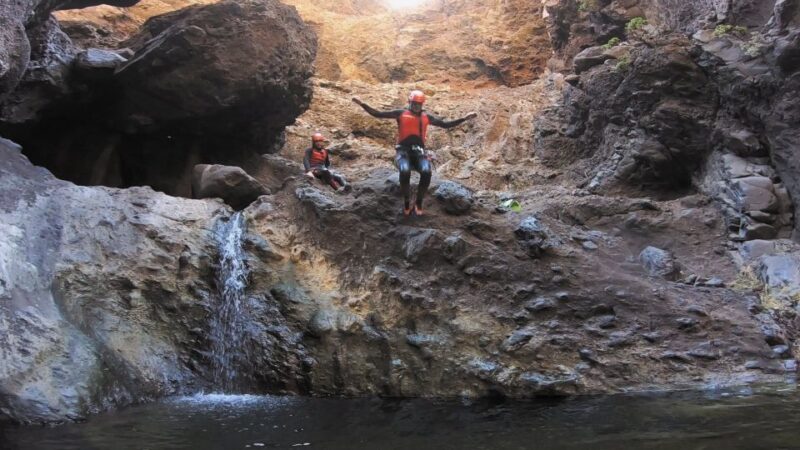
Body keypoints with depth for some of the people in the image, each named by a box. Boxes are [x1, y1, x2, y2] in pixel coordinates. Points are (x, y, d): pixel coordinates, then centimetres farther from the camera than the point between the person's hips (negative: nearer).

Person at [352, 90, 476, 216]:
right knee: (405, 171, -36)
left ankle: (419, 203, -13)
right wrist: (362, 104, -3)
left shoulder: (427, 117, 16)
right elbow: (378, 114, 7)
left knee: (426, 172, -31)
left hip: (419, 152, 2)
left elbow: (445, 124, 22)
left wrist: (465, 118, 16)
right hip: (403, 151, -2)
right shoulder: (400, 113, 9)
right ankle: (406, 203, -16)